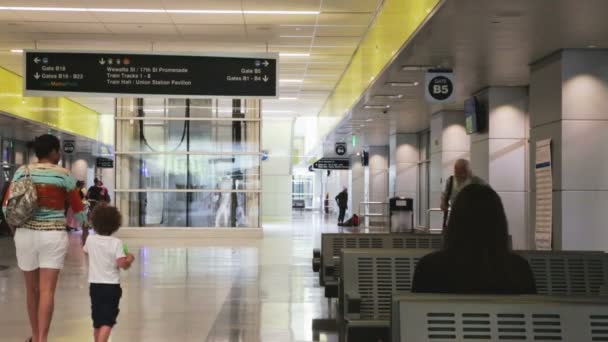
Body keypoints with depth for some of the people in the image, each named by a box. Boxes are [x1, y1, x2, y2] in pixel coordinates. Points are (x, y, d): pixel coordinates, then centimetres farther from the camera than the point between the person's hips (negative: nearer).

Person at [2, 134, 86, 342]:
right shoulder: (63, 175, -1)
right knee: (47, 290, -4)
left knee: (32, 289, 15)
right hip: (53, 235, -2)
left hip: (26, 234, 3)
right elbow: (78, 209, 7)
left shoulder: (22, 172, 3)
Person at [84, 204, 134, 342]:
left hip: (94, 285, 5)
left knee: (97, 320, 17)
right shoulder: (116, 243, -14)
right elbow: (122, 264, -19)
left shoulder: (90, 240, -1)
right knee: (107, 321, -7)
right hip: (111, 286, -5)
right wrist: (130, 259, 1)